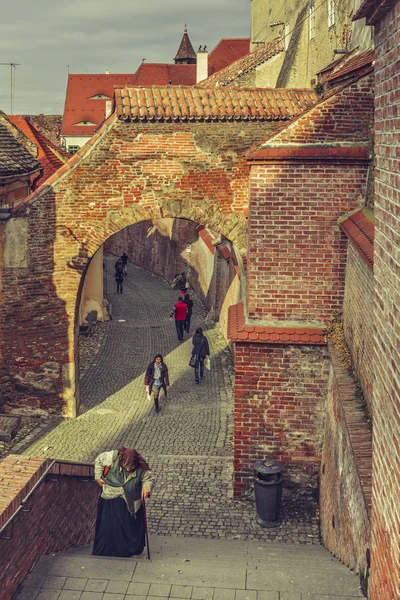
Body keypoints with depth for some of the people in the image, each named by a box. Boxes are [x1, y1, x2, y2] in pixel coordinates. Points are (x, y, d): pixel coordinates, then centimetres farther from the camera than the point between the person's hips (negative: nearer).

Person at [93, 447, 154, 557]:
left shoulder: (141, 469, -21)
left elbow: (149, 479, -6)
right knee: (107, 527, 4)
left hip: (130, 503, 0)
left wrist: (146, 486, -28)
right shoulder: (112, 457, -22)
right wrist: (98, 477, -2)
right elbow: (99, 461, -3)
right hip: (110, 499, 0)